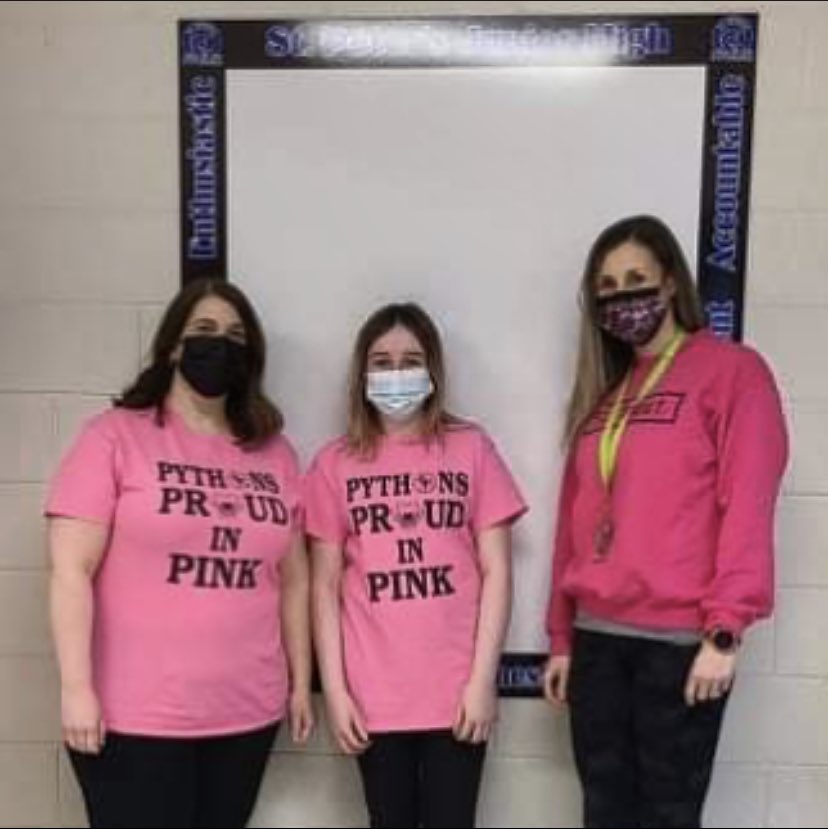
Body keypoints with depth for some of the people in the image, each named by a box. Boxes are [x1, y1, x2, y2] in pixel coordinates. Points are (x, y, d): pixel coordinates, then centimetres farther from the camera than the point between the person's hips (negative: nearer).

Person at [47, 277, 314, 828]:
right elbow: (72, 570, -8)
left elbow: (294, 581, 11)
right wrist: (77, 689, -12)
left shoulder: (275, 452, 8)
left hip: (248, 715, 4)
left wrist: (301, 684, 11)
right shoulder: (115, 436, -4)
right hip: (136, 717, -4)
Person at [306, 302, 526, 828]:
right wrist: (335, 689, -2)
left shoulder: (471, 449, 1)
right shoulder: (335, 464, 3)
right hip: (374, 697, 1)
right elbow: (326, 586, 3)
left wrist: (482, 680, -6)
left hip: (457, 694, -1)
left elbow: (496, 571, -1)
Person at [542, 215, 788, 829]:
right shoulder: (601, 395, 16)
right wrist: (562, 636, 14)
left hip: (681, 640, -6)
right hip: (597, 638, 6)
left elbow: (747, 509, -11)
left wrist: (725, 630, -16)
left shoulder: (732, 371, -3)